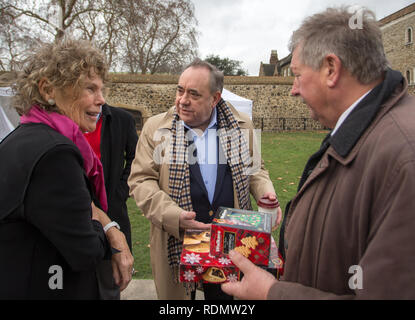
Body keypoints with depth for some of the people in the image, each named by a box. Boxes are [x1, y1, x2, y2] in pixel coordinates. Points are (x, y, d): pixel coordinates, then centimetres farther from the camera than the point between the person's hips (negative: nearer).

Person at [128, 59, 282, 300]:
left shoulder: (241, 126, 1)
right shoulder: (156, 128, -4)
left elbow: (253, 168, 13)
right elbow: (141, 181, -5)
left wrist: (266, 192, -8)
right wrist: (174, 216, -19)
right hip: (176, 243, -1)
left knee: (225, 294, 17)